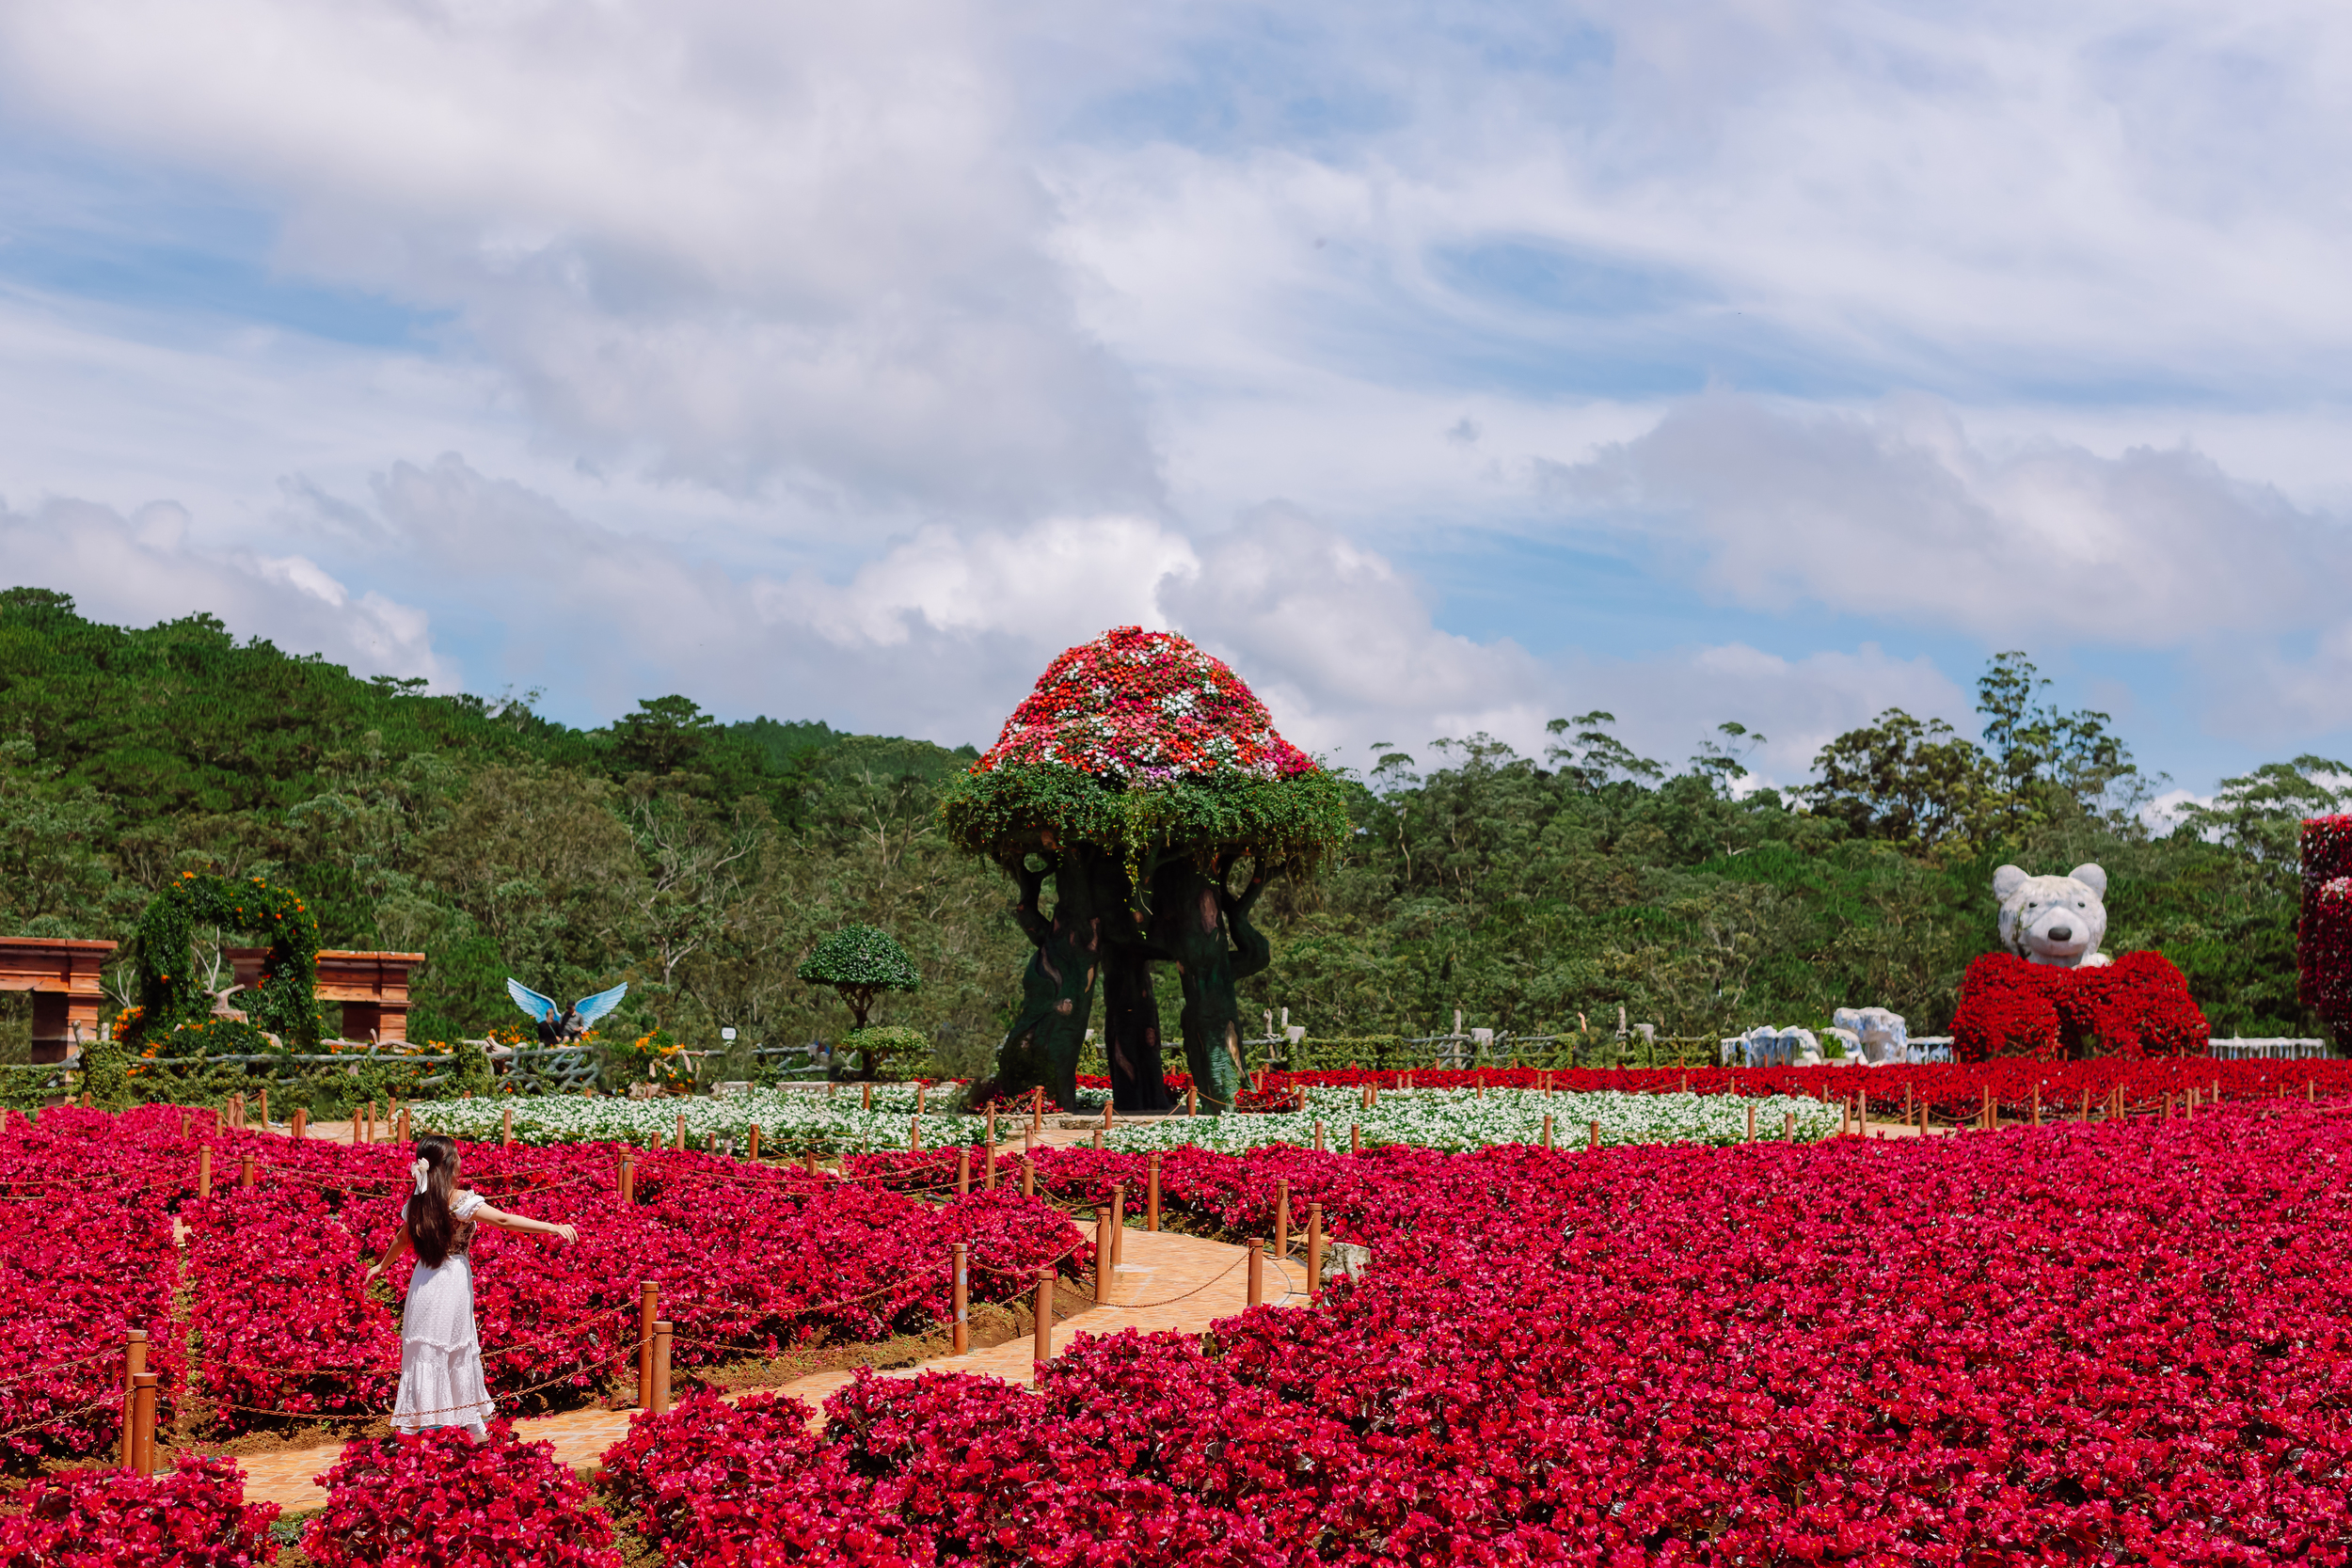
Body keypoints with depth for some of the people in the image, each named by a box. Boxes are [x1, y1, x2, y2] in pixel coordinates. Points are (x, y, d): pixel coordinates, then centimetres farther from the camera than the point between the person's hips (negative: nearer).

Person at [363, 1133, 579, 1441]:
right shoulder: (461, 1201, -14)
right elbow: (504, 1221, -23)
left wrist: (381, 1266, 37)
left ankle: (413, 1426, 11)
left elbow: (402, 1239, 18)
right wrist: (553, 1228, -26)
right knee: (460, 1350, 10)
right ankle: (474, 1427, 18)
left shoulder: (415, 1203, 2)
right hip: (455, 1278, -3)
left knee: (423, 1350, 10)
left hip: (424, 1282, 3)